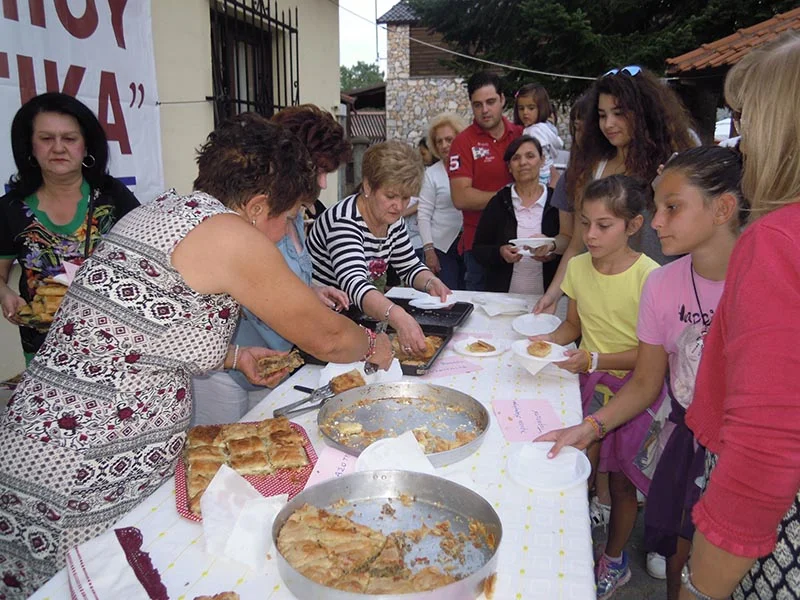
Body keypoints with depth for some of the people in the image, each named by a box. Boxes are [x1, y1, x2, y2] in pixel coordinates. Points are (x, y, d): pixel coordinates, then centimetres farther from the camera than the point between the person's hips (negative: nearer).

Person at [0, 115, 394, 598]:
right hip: (89, 479, -9)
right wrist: (372, 345, 12)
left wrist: (235, 356, 21)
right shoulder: (231, 235, -17)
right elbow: (325, 338, -9)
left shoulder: (160, 210, 10)